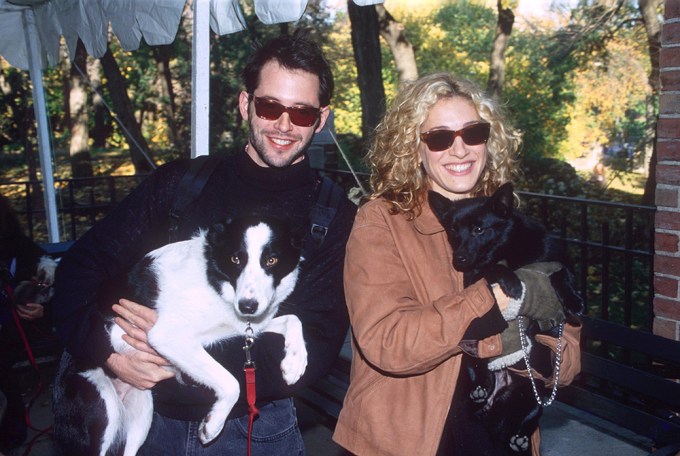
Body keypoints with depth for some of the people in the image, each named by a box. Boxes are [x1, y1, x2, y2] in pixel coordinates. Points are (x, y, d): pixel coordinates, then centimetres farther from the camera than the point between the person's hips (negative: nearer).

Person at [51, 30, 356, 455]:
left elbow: (316, 352, -14)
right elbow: (84, 262, 1)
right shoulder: (178, 183, -2)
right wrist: (109, 352, -15)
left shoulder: (336, 218, -10)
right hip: (150, 415, 2)